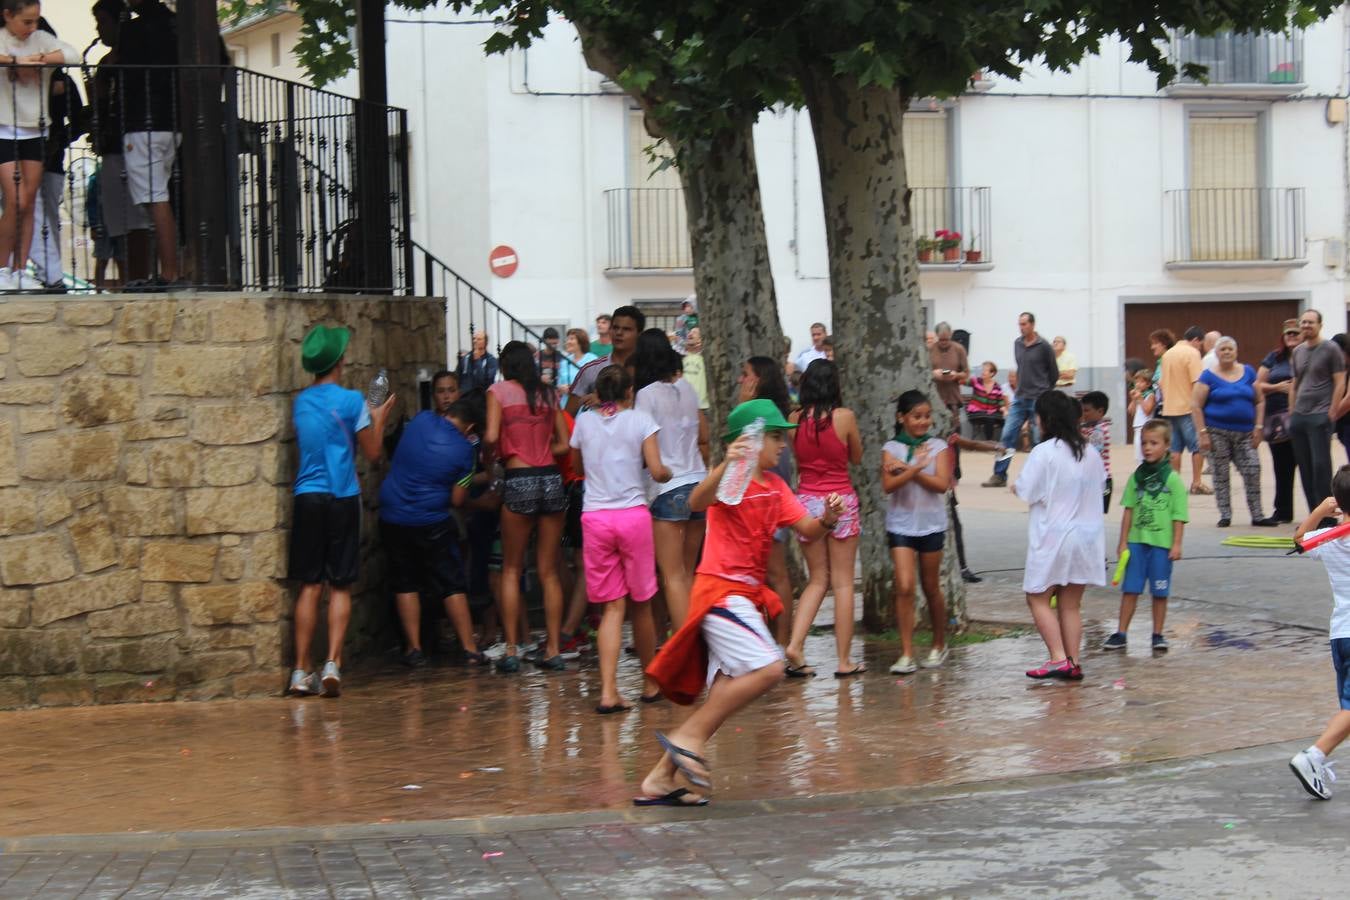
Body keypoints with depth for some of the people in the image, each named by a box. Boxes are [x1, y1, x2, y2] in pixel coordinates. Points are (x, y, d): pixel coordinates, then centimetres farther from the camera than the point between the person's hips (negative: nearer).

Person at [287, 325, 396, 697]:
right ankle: (332, 664, -9)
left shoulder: (301, 401, 8)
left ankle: (301, 671, 3)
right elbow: (372, 452, 0)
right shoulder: (350, 401, -6)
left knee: (310, 586, 6)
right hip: (342, 498, -4)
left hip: (307, 496, 4)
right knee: (340, 586, 2)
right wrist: (378, 418, 17)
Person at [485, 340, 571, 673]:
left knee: (512, 569, 7)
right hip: (551, 480, 3)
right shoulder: (548, 393, 12)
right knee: (549, 571, 10)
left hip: (518, 483, -3)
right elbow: (564, 444, 10)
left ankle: (511, 651, 3)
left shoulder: (499, 390, 1)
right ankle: (553, 649, 8)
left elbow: (491, 436, -10)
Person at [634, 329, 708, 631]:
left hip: (668, 489, -6)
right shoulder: (687, 388, 9)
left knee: (673, 577, -3)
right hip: (698, 482, 6)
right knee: (688, 574, 14)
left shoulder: (647, 394, -9)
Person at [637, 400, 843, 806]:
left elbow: (807, 529, 8)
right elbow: (697, 502, -32)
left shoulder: (775, 486, 14)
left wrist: (826, 520, -14)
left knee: (726, 695, 8)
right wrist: (725, 466, -49)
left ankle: (662, 777, 12)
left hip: (746, 595, 9)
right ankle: (689, 737, -14)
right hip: (721, 590, -9)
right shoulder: (731, 478, -11)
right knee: (767, 667, -22)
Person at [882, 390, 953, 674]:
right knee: (904, 587, -11)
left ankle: (939, 645, 29)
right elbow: (888, 485, -13)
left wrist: (907, 470, -16)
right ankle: (906, 655, -10)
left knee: (931, 588, 10)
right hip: (900, 525, -1)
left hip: (931, 525, 1)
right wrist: (916, 468, -27)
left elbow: (942, 484, -11)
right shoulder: (891, 448, 0)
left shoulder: (938, 447, 1)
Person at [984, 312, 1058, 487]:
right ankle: (999, 476, 2)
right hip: (1020, 399, 5)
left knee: (1039, 440, 1)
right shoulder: (1017, 344, 7)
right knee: (1007, 436, -1)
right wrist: (1021, 386, 13)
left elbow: (1054, 373, 2)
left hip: (1038, 400, -5)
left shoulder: (1043, 346, -8)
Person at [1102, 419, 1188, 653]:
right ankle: (1121, 633, 11)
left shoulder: (1172, 479, -5)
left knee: (1159, 592, 6)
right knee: (1130, 589, 5)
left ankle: (1158, 635, 16)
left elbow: (1179, 516, -4)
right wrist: (1123, 541, 6)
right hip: (1136, 540, 3)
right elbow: (1129, 509, 8)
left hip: (1161, 544, -3)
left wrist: (1176, 544, -8)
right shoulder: (1136, 477, 5)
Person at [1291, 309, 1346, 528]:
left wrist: (1332, 412, -11)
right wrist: (1292, 413, 15)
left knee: (1320, 465, -10)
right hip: (1299, 417, 6)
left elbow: (1340, 383, -5)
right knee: (1305, 467, 7)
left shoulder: (1331, 349, -2)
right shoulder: (1297, 352, 16)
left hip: (1320, 417, -6)